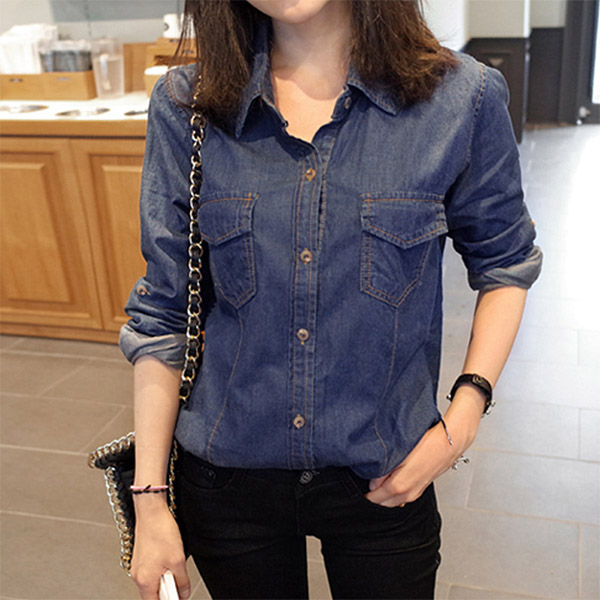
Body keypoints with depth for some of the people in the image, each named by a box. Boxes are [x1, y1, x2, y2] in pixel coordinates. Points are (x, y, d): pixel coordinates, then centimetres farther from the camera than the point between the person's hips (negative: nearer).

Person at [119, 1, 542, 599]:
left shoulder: (462, 98, -11)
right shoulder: (185, 106, -8)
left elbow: (504, 263, 3)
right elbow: (163, 313, -4)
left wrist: (464, 418, -8)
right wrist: (150, 498, -3)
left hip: (383, 481, 0)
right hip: (226, 480, 1)